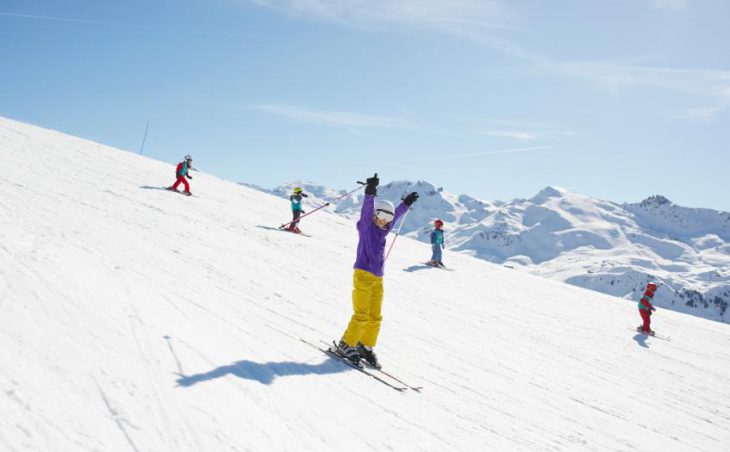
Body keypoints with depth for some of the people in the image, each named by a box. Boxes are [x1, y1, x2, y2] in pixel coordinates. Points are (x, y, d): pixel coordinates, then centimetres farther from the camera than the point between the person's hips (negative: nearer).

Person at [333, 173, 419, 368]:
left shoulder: (382, 229, 15)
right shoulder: (366, 225, -3)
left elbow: (396, 215, 32)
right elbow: (367, 208, -22)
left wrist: (406, 203, 42)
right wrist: (370, 192, -38)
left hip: (377, 278, 7)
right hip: (363, 274, -7)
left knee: (375, 317, 7)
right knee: (361, 315, -10)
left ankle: (365, 347, 19)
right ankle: (345, 346, 2)